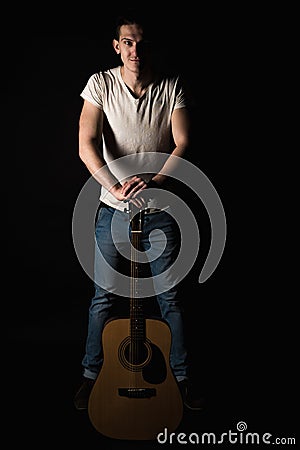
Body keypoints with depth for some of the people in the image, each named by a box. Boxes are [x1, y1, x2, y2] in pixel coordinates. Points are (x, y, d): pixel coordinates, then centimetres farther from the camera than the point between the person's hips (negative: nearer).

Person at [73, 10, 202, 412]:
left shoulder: (172, 87, -2)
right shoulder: (101, 84, -4)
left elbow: (183, 144, -10)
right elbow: (87, 145, -14)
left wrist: (155, 179, -27)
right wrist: (114, 186, -29)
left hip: (161, 208, 1)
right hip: (113, 209, 0)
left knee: (170, 296, 7)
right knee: (105, 296, 7)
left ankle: (182, 378, 24)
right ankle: (92, 375, 26)